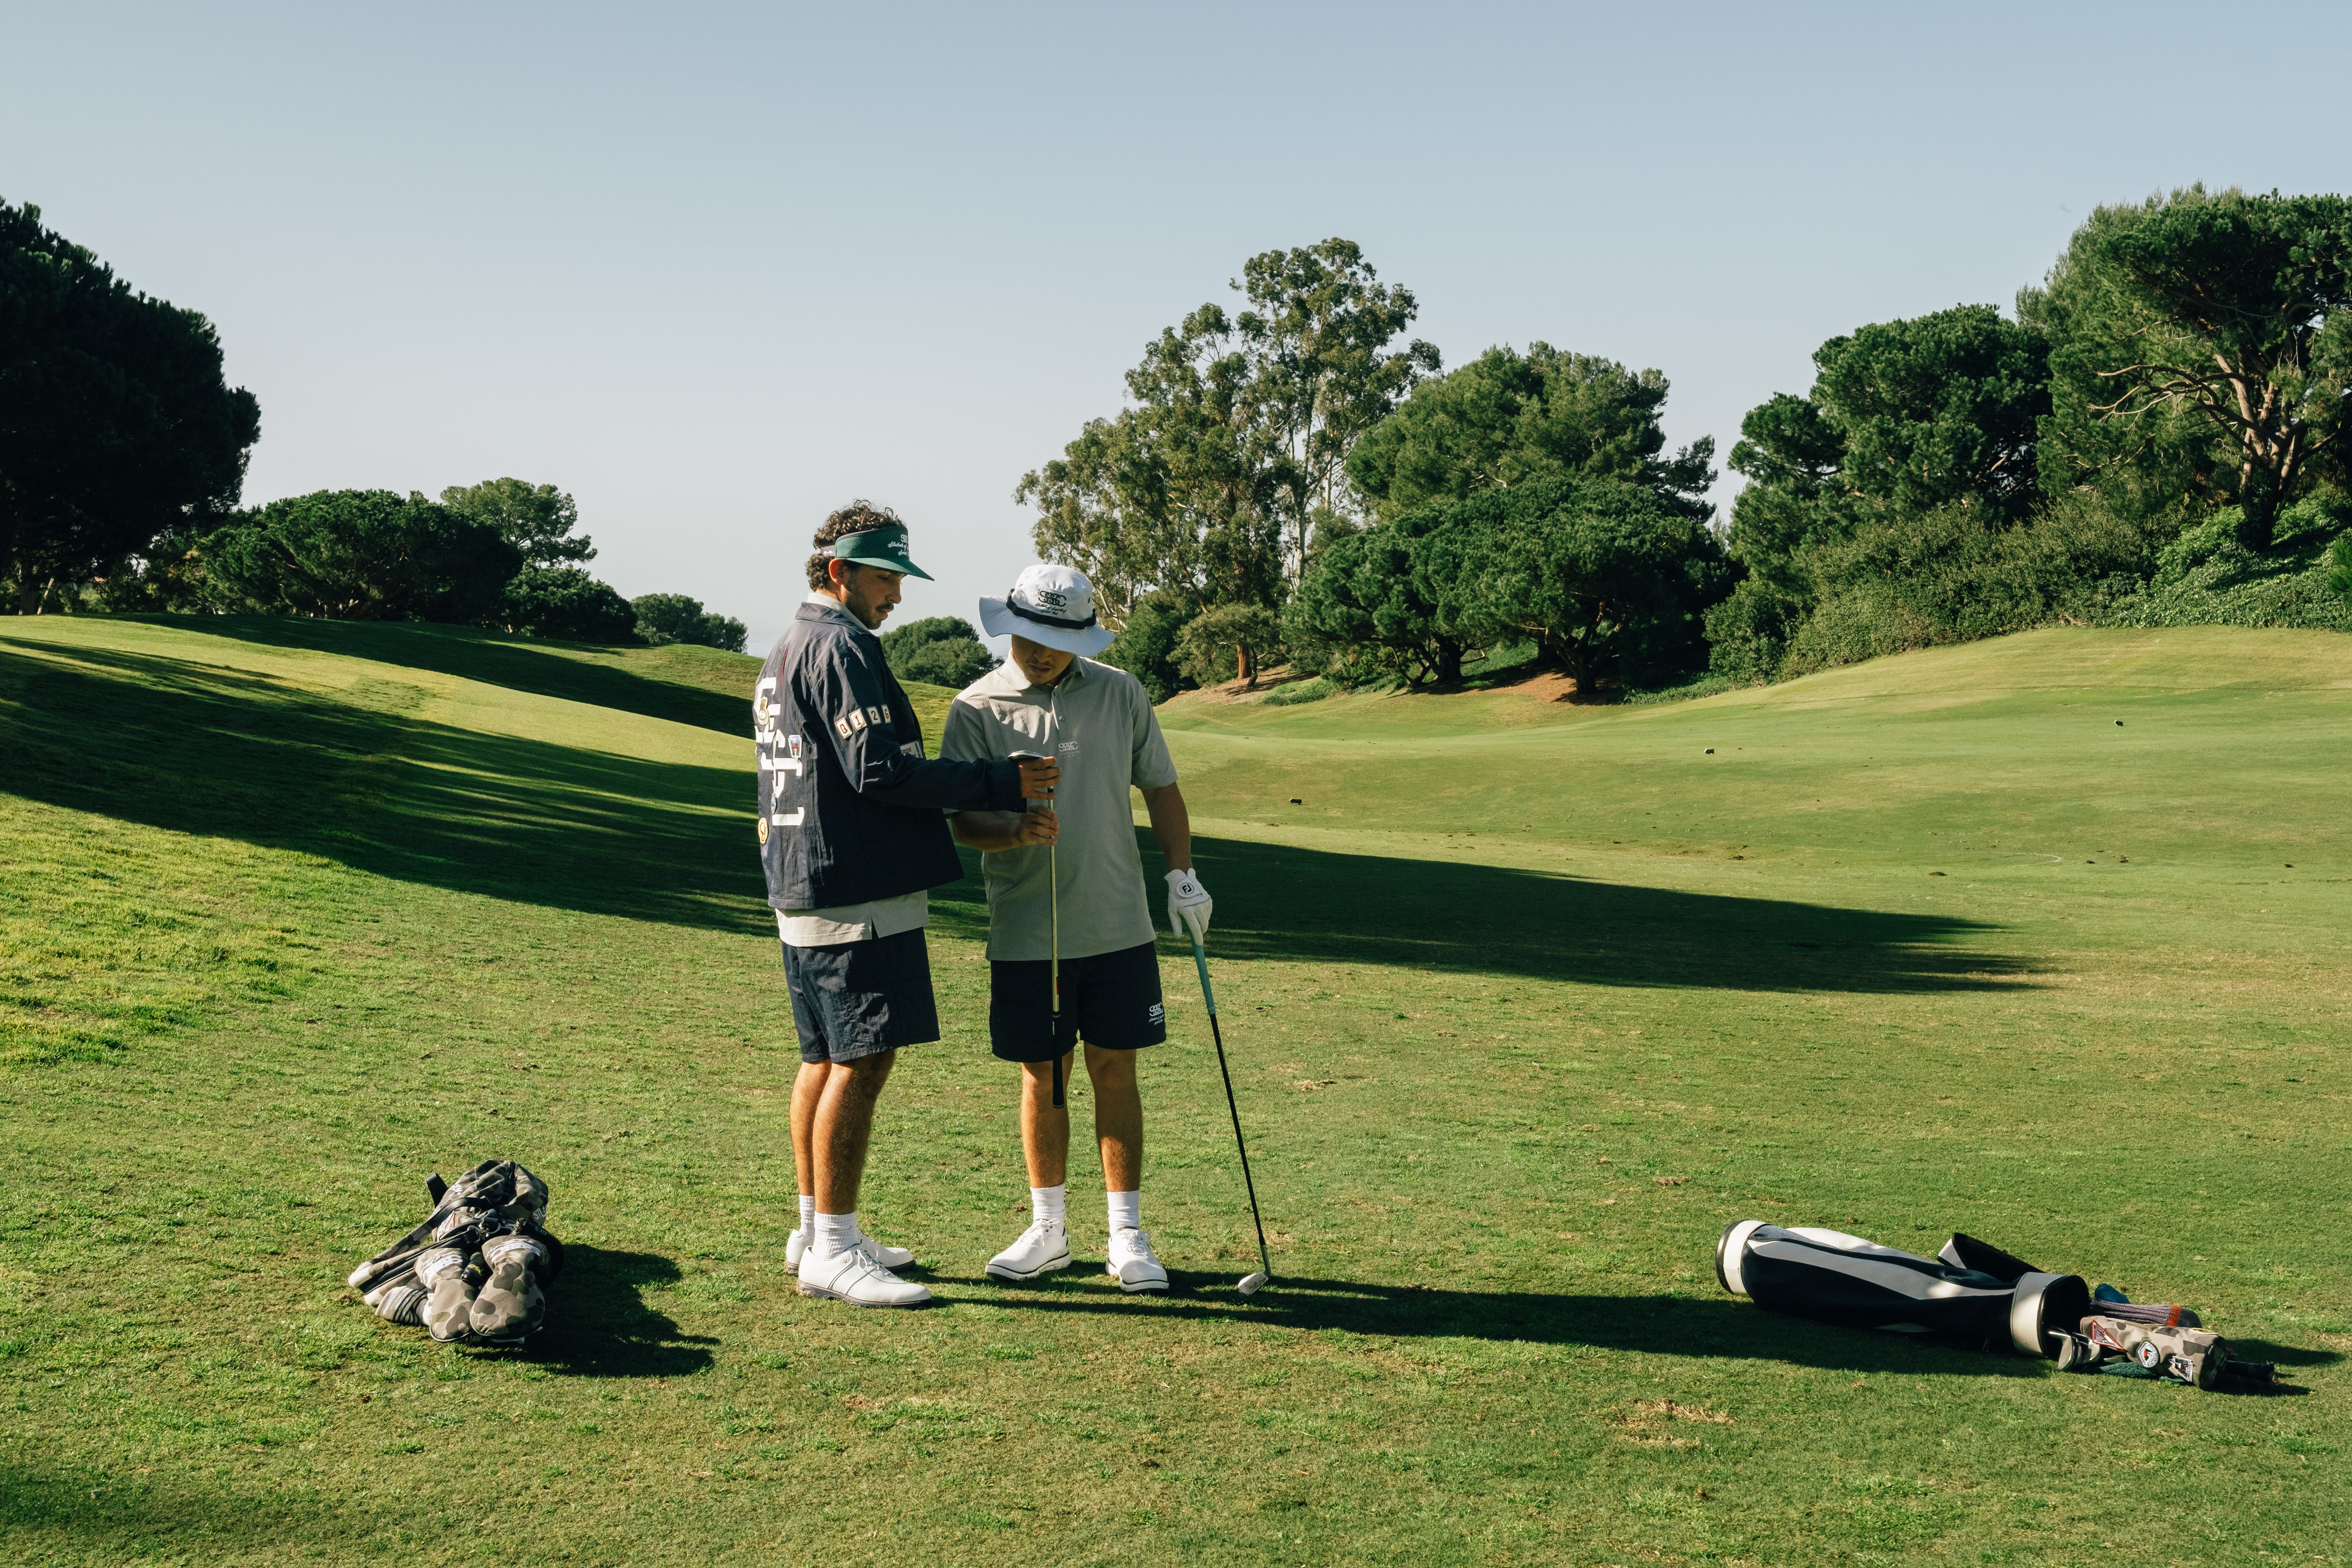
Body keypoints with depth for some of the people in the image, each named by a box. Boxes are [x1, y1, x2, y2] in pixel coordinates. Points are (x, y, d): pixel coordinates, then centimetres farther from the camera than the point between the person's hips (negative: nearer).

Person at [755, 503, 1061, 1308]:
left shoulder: (786, 651, 20)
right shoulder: (840, 648, -13)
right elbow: (878, 771, -21)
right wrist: (1002, 782, -18)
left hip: (806, 893, 11)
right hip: (858, 895, -11)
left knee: (827, 1059, 15)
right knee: (861, 1062, -8)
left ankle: (818, 1232, 23)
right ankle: (833, 1249, -5)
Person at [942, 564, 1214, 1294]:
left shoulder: (1122, 694, 3)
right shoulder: (976, 708, -4)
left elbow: (1160, 787, 12)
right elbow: (963, 819, -8)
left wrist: (1182, 872, 3)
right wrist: (1015, 831, -28)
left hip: (1118, 926, 1)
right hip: (1025, 933, -1)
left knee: (1114, 1070, 3)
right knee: (1042, 1076, 7)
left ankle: (1128, 1235, 12)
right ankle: (1048, 1230, 22)